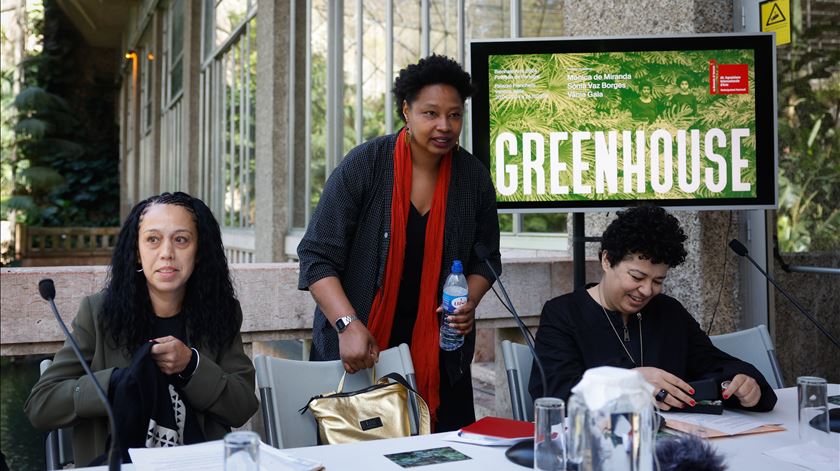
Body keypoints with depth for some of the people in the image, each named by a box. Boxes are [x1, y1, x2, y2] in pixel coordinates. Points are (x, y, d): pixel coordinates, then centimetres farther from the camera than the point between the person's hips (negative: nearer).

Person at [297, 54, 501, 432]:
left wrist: (469, 302, -5)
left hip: (440, 354, 3)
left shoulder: (473, 177, 2)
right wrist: (348, 325, -21)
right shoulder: (364, 166, -10)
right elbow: (317, 256, -10)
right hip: (357, 355, -3)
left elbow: (486, 258, 15)